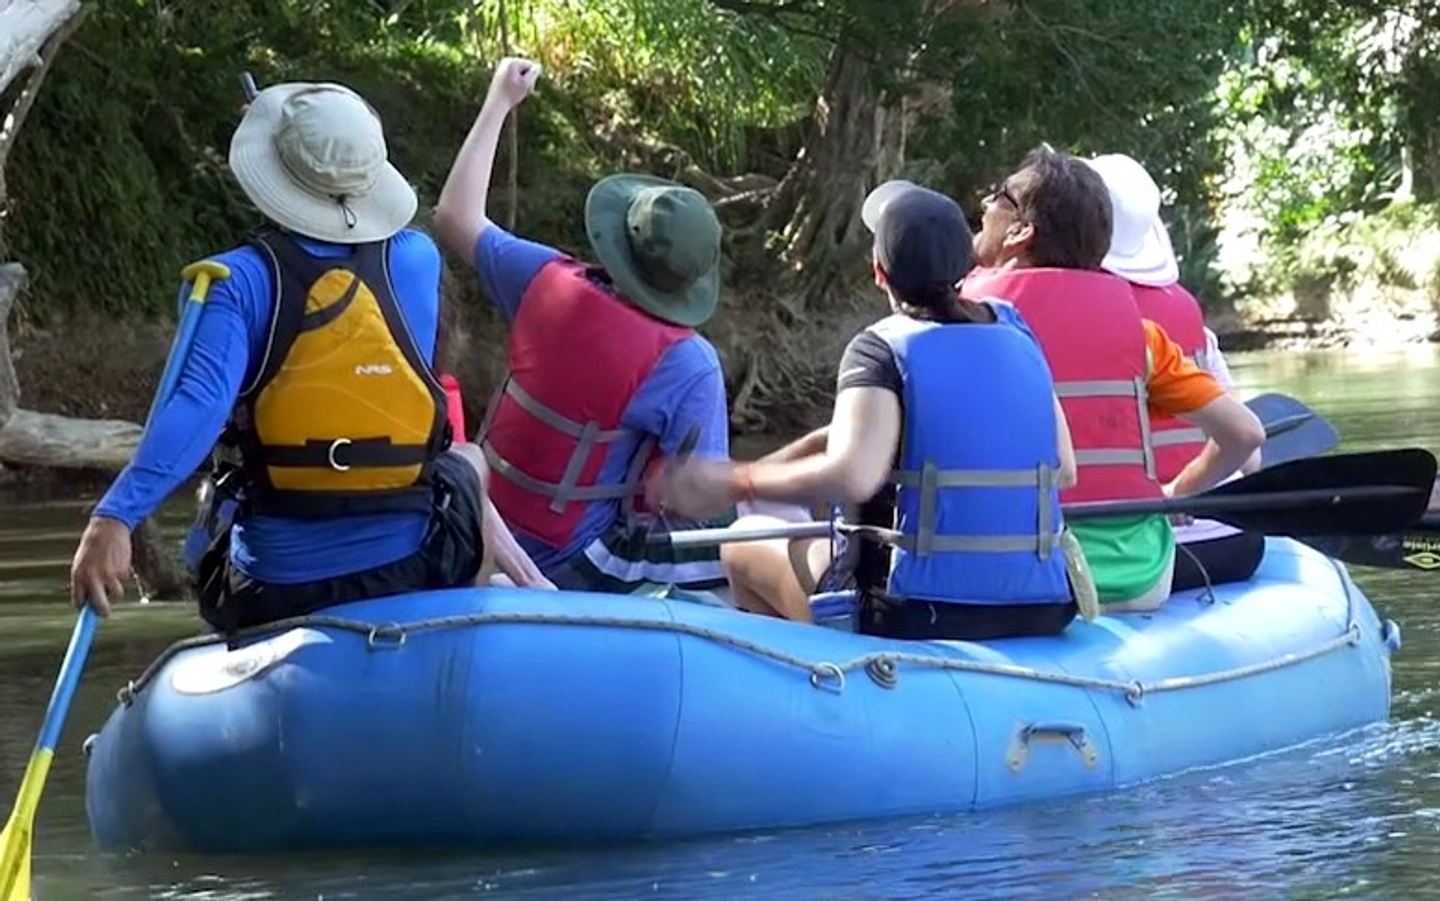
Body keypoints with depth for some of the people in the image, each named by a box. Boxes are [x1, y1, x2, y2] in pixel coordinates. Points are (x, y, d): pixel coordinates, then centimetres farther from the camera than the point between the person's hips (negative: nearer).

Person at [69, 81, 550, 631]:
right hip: (411, 572, 3)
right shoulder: (415, 260, -5)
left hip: (276, 589, -3)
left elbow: (199, 405, -29)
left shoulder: (242, 280, -14)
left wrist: (116, 517, -36)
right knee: (467, 463, 36)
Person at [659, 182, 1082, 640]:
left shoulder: (882, 349, -10)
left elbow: (851, 476, -25)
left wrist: (735, 482, -16)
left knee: (744, 543, 18)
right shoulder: (1017, 332, 7)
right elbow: (1064, 469, 9)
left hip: (922, 617, -6)